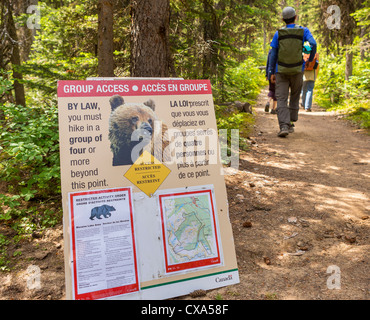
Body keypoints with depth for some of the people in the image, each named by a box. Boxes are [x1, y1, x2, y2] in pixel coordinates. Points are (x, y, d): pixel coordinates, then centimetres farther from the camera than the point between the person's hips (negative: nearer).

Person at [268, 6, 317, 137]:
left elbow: (273, 54, 1)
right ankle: (291, 124, 20)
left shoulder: (278, 33, 2)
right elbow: (313, 44, -13)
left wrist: (271, 72, 5)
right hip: (297, 71, 1)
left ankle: (283, 127, -18)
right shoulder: (303, 31, 2)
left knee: (281, 99, -5)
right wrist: (311, 59, 5)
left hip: (281, 71, -1)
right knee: (295, 98, 17)